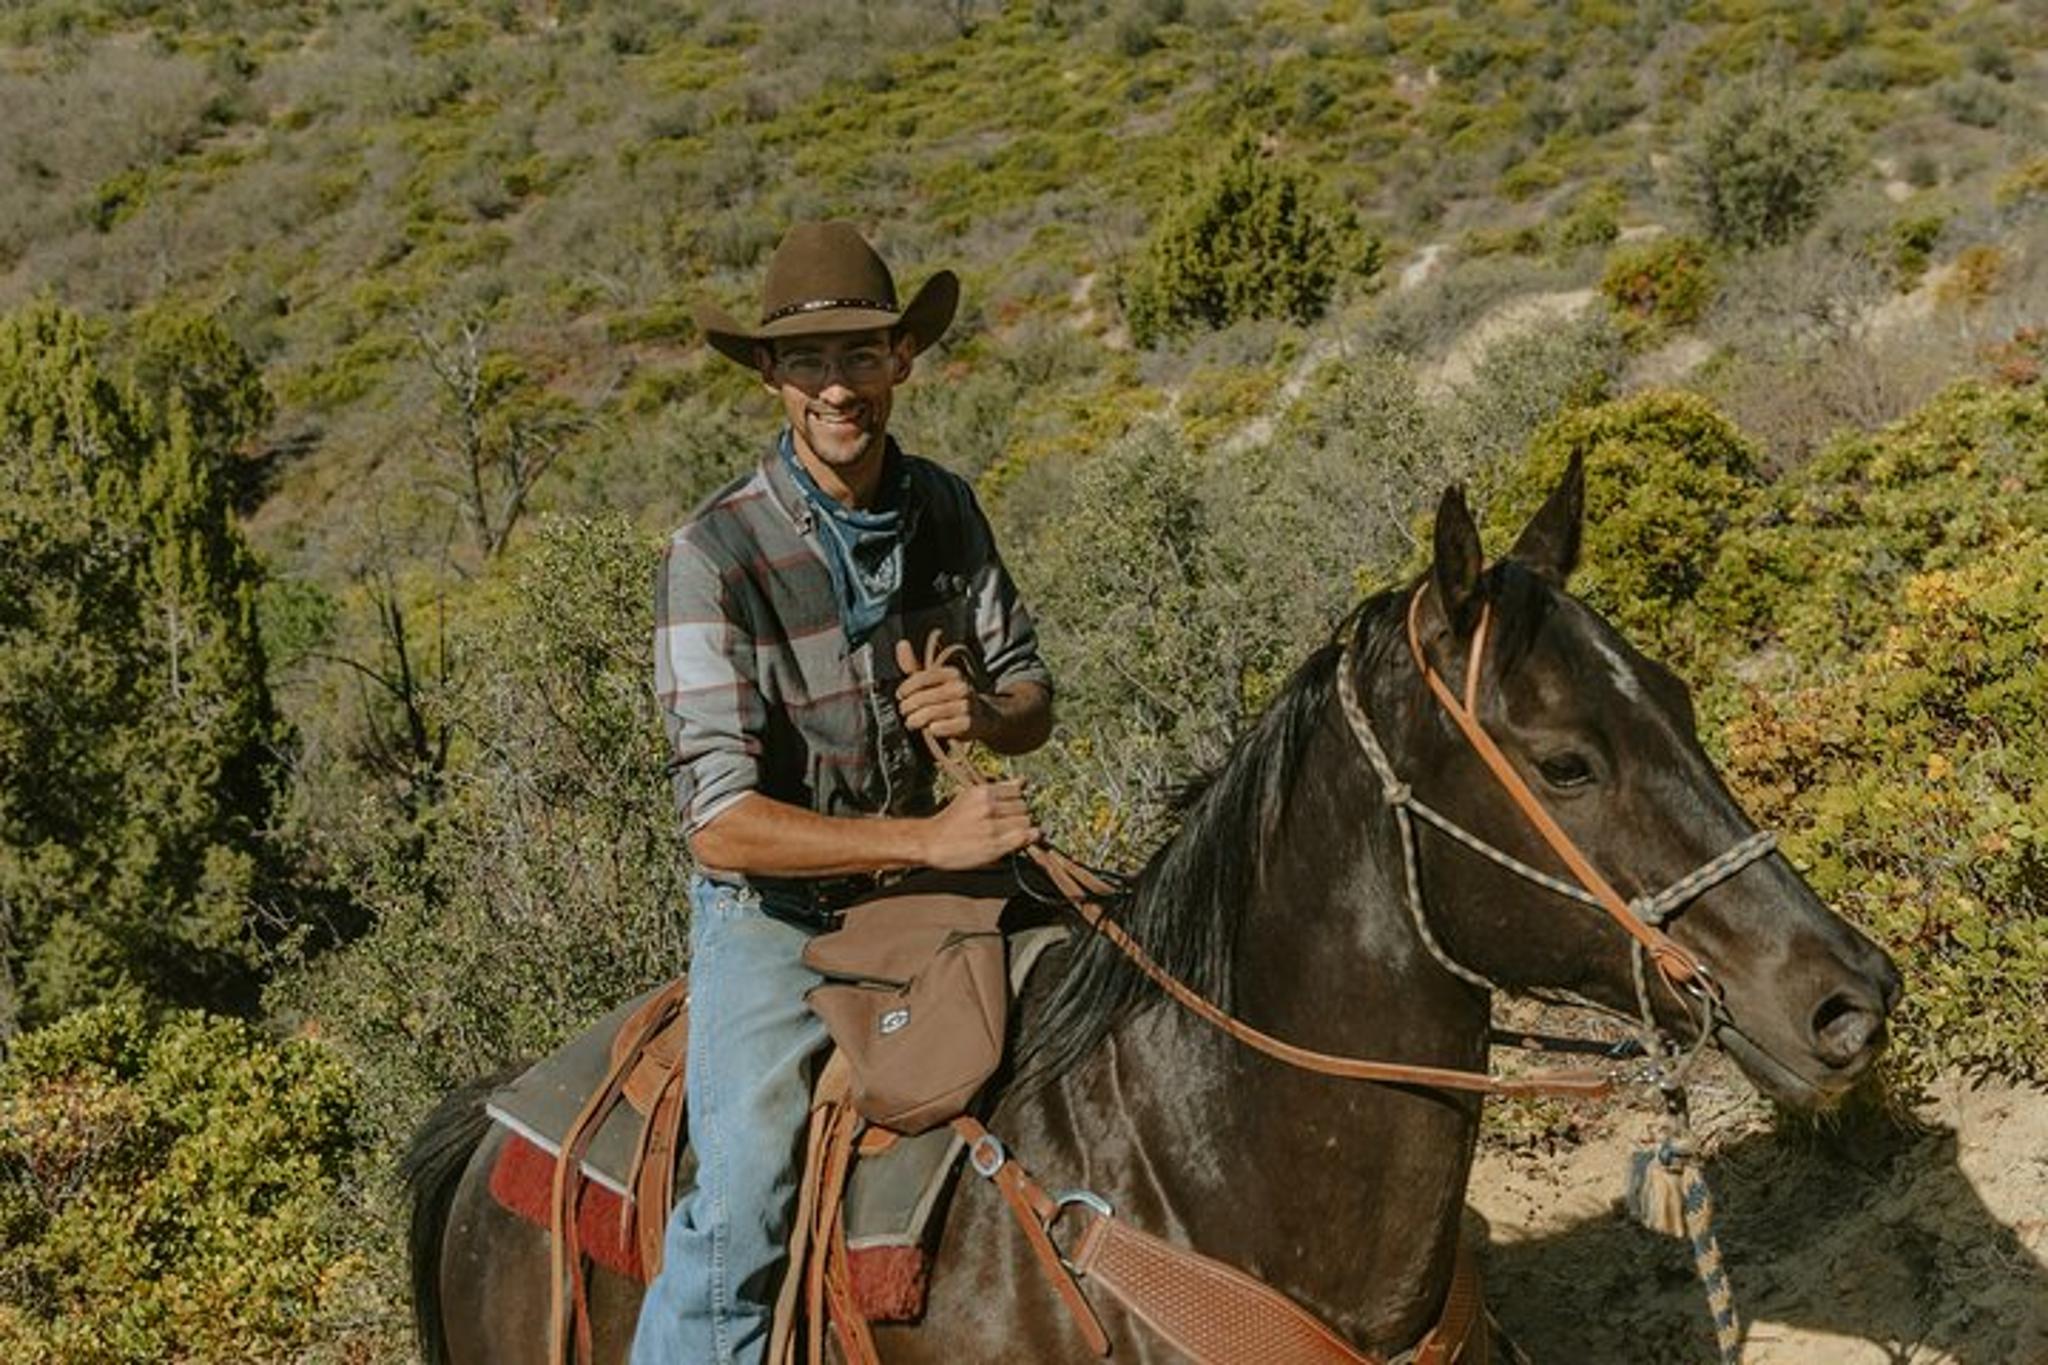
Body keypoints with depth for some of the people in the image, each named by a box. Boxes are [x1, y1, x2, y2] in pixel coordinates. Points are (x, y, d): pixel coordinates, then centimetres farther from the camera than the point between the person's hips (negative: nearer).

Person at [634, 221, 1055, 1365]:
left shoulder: (946, 510, -2)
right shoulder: (718, 556, -19)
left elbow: (1032, 697, 8)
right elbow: (722, 825, -24)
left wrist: (983, 711, -16)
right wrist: (929, 838, -30)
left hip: (912, 892, 6)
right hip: (774, 918, -5)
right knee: (742, 1210, -20)